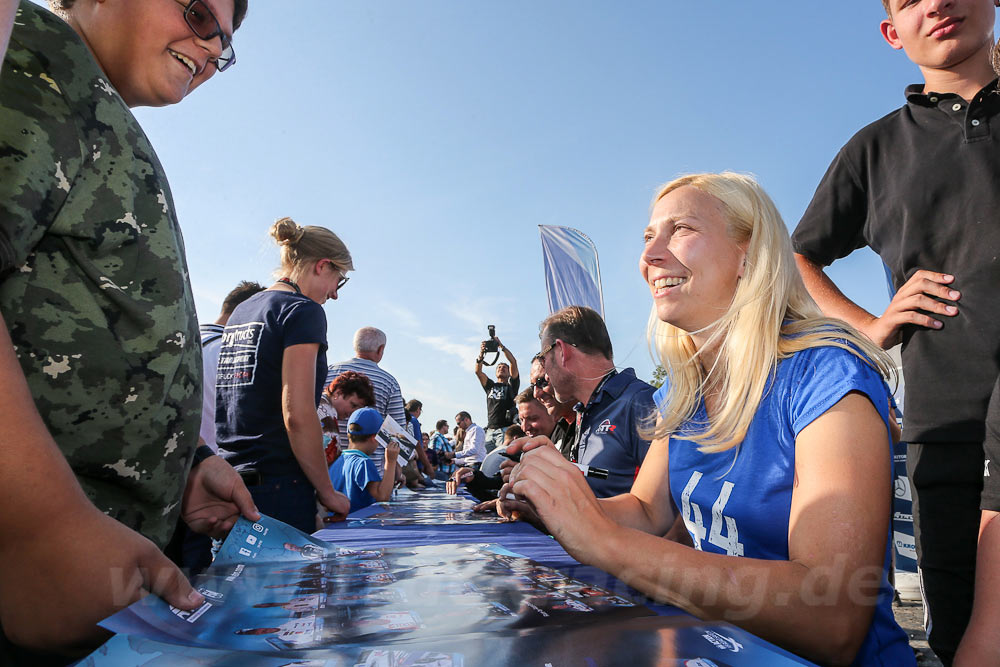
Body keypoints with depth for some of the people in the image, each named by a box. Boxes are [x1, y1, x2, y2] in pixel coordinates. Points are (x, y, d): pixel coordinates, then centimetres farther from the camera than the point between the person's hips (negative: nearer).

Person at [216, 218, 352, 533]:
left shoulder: (239, 312, 15)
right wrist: (327, 492, -10)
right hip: (279, 484, -8)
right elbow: (297, 415, -18)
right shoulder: (303, 310, -10)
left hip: (231, 481, 8)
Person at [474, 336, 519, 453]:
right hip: (490, 430, 4)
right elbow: (478, 371, 9)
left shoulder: (511, 385, 13)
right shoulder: (490, 386, 22)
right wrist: (481, 354, -7)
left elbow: (513, 362, 1)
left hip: (506, 429, -4)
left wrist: (501, 346, -3)